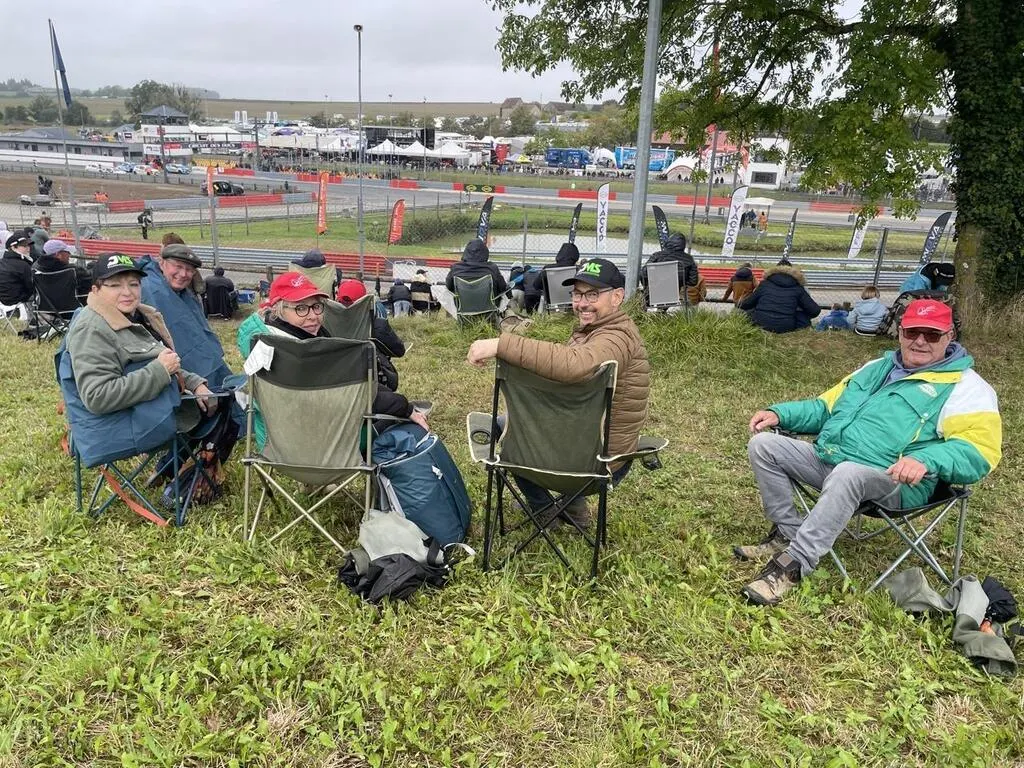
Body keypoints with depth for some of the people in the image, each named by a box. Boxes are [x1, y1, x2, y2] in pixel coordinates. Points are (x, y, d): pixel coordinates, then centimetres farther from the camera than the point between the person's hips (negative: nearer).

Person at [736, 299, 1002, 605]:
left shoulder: (966, 387, 0)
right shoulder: (878, 367, 22)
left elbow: (979, 452, -13)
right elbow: (826, 406, 28)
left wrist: (925, 460, -34)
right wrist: (779, 413, 11)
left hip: (894, 482, -7)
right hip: (827, 457, 7)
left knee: (847, 473, -41)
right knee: (763, 444, -7)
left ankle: (794, 563, -32)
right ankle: (788, 532, 0)